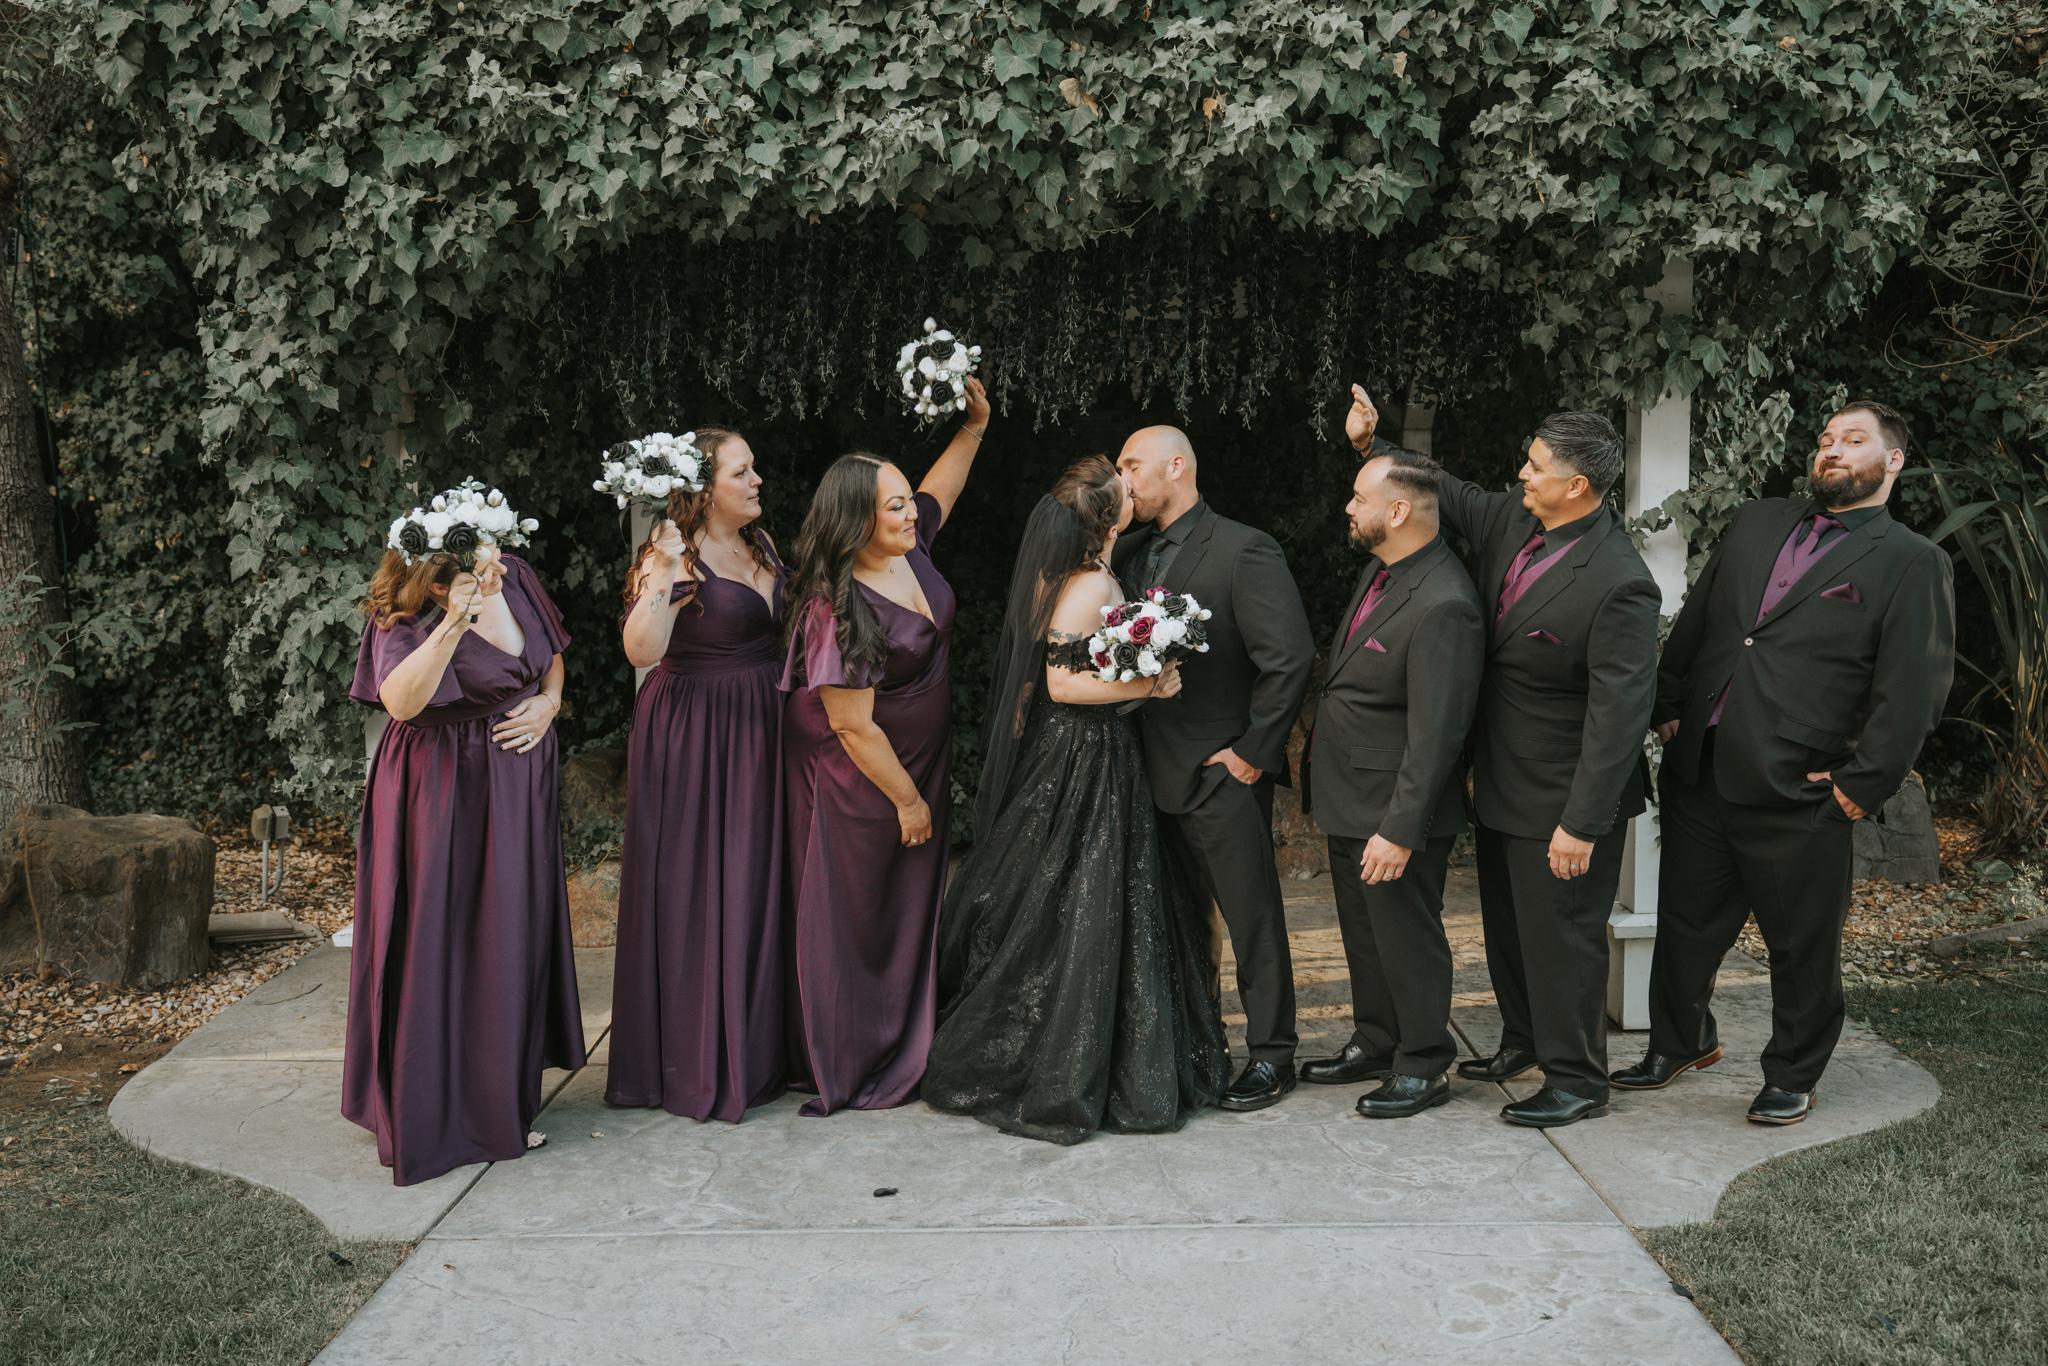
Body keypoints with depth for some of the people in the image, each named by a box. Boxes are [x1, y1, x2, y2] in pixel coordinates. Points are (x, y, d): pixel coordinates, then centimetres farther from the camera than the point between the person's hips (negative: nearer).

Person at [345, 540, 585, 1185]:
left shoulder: (515, 577, -1)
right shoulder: (403, 619, -19)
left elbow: (551, 653, 16)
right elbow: (401, 700, -37)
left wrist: (548, 702, -3)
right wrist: (455, 622, -44)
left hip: (518, 781, 6)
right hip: (442, 794, -6)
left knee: (513, 936, 12)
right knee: (438, 943, -2)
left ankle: (503, 1099, 27)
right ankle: (428, 1114, 11)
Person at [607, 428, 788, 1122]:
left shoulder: (760, 545, 10)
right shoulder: (678, 558, -14)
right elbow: (641, 650, -26)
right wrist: (663, 573, -34)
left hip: (758, 729, 8)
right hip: (693, 736, -8)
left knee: (754, 884, 13)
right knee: (694, 890, -2)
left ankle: (750, 1049, 26)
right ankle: (693, 1064, 9)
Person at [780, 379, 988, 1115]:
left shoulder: (908, 548, -5)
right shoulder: (838, 609, -28)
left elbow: (941, 485, 19)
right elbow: (853, 727, -24)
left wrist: (974, 425, 8)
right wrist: (907, 800, -15)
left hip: (924, 767, 8)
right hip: (859, 783, -8)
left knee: (912, 910, 14)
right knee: (852, 920, 5)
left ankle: (904, 1052, 27)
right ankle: (844, 1070, 19)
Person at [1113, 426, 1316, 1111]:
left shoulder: (1244, 550, -11)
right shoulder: (1129, 554, 11)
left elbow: (1290, 658, -16)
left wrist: (1253, 753, -14)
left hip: (1222, 775, -7)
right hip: (1157, 772, 7)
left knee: (1252, 915, 3)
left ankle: (1271, 1054, 15)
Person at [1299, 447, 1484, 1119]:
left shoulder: (1444, 607, -26)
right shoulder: (1382, 566, 5)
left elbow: (1435, 734, -26)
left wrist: (1400, 829, -25)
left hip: (1395, 810, -10)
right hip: (1348, 802, 10)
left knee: (1406, 937, 6)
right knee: (1362, 931, 22)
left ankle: (1423, 1067, 23)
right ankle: (1375, 1043, 39)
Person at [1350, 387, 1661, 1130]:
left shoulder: (1619, 585, -27)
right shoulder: (1512, 521, -4)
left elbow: (1620, 712, -27)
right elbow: (1445, 495, 15)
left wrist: (1583, 824, -26)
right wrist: (1371, 445, 4)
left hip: (1562, 795, -9)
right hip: (1502, 782, 9)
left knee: (1562, 934, 5)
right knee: (1506, 921, 23)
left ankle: (1576, 1080, 23)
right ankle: (1524, 1040, 44)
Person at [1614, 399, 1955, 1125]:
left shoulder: (1913, 562, -3)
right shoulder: (1754, 523, 12)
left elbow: (1914, 689, -8)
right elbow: (1693, 622, 15)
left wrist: (1863, 785, -13)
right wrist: (1669, 708, 6)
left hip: (1797, 794, -5)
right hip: (1699, 770, 5)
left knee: (1802, 946, 9)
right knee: (1684, 923, 17)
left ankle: (1792, 1078, 28)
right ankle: (1680, 1043, 37)